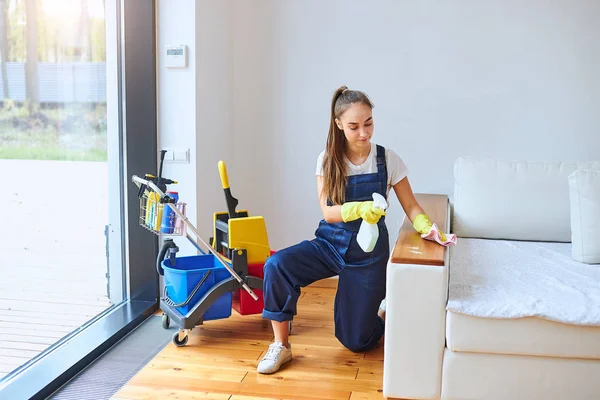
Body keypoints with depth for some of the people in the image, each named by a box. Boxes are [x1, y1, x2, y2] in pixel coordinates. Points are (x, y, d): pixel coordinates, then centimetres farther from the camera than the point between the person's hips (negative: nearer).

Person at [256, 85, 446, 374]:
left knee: (356, 340, 3)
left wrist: (427, 227, -26)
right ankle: (281, 346, -12)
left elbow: (410, 206, -4)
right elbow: (328, 211, -13)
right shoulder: (328, 159, -6)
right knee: (277, 265, -29)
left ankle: (378, 313, 40)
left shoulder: (387, 160, -8)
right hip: (330, 242, 1)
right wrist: (360, 209, -33)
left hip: (369, 251, -1)